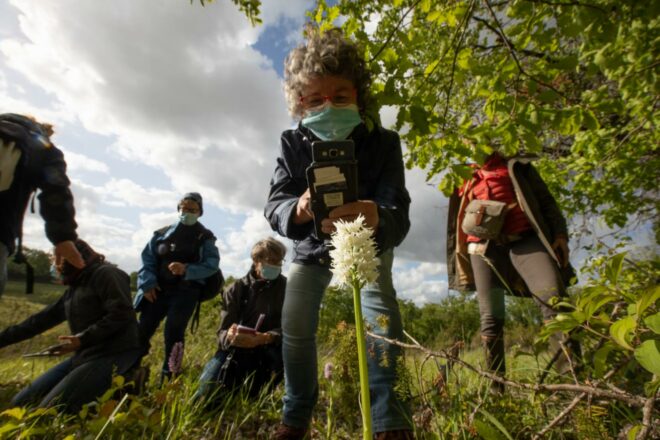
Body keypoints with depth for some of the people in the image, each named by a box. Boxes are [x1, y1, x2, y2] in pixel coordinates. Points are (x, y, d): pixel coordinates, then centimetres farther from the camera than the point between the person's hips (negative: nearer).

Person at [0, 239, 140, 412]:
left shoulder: (106, 274, -11)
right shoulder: (74, 287, 18)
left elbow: (121, 315, -21)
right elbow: (43, 318, 23)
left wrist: (83, 339, -22)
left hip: (113, 355, -10)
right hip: (85, 355, 10)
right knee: (21, 403, 9)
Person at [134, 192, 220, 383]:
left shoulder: (205, 237, 3)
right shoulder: (162, 233, 14)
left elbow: (212, 264, -9)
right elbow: (148, 259, 10)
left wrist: (186, 270, -23)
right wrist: (148, 283, -5)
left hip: (186, 291, -3)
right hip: (159, 290, 4)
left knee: (173, 332, -11)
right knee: (142, 329, 2)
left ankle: (168, 378, 2)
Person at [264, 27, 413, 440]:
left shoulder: (383, 143, -28)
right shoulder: (293, 143, -21)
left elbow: (398, 216, -37)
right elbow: (274, 205, -29)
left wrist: (376, 219, -63)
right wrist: (298, 209, -54)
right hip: (312, 247, 2)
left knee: (382, 314, -21)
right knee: (295, 327, -2)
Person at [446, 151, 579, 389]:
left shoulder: (515, 166, 24)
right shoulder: (465, 180, 28)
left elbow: (545, 201, 16)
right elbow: (459, 220, 25)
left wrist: (560, 234, 0)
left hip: (523, 238, 0)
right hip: (484, 245, 1)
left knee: (554, 296, -25)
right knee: (490, 318, -6)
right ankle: (496, 387, 1)